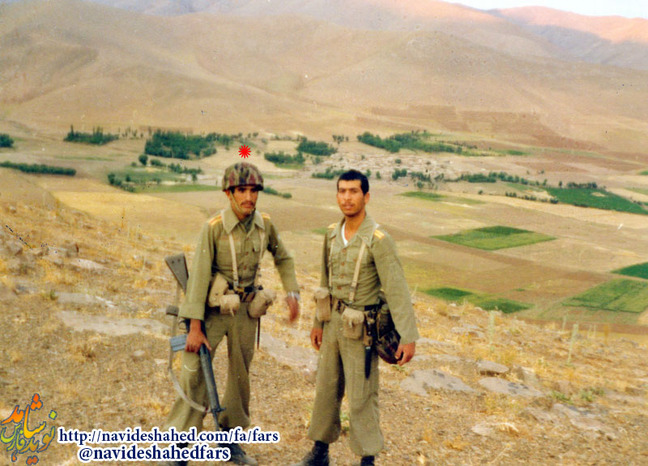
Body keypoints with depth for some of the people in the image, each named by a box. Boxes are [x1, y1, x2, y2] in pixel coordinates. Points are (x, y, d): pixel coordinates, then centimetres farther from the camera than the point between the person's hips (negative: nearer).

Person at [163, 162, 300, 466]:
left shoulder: (265, 225, -4)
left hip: (246, 308, 4)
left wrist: (293, 293, 1)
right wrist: (195, 326, -20)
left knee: (240, 375, 12)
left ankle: (229, 439, 29)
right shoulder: (214, 227, -17)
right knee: (194, 371, -9)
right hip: (213, 307, -4)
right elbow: (199, 276, -17)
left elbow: (283, 259, 13)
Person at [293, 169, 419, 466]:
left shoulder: (378, 240, -19)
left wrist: (409, 337, -25)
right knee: (326, 389, 16)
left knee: (361, 397, 0)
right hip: (334, 323, 7)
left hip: (361, 329, -7)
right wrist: (318, 322, 16)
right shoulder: (332, 233, 2)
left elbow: (397, 289, -21)